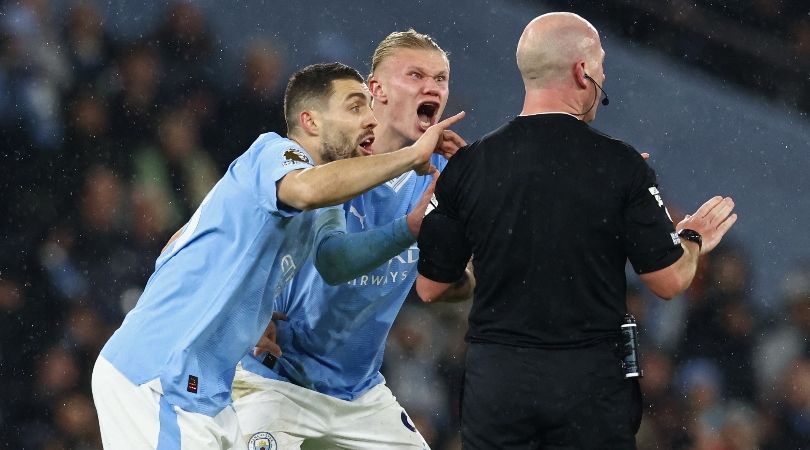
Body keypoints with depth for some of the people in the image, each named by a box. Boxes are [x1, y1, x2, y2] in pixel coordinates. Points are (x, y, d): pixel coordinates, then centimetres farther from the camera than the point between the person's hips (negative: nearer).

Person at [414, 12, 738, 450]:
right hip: (591, 381, -2)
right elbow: (669, 280, -3)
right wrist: (693, 239, 19)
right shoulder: (619, 164, -8)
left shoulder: (467, 165, -2)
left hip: (495, 379, 2)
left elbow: (429, 286, 5)